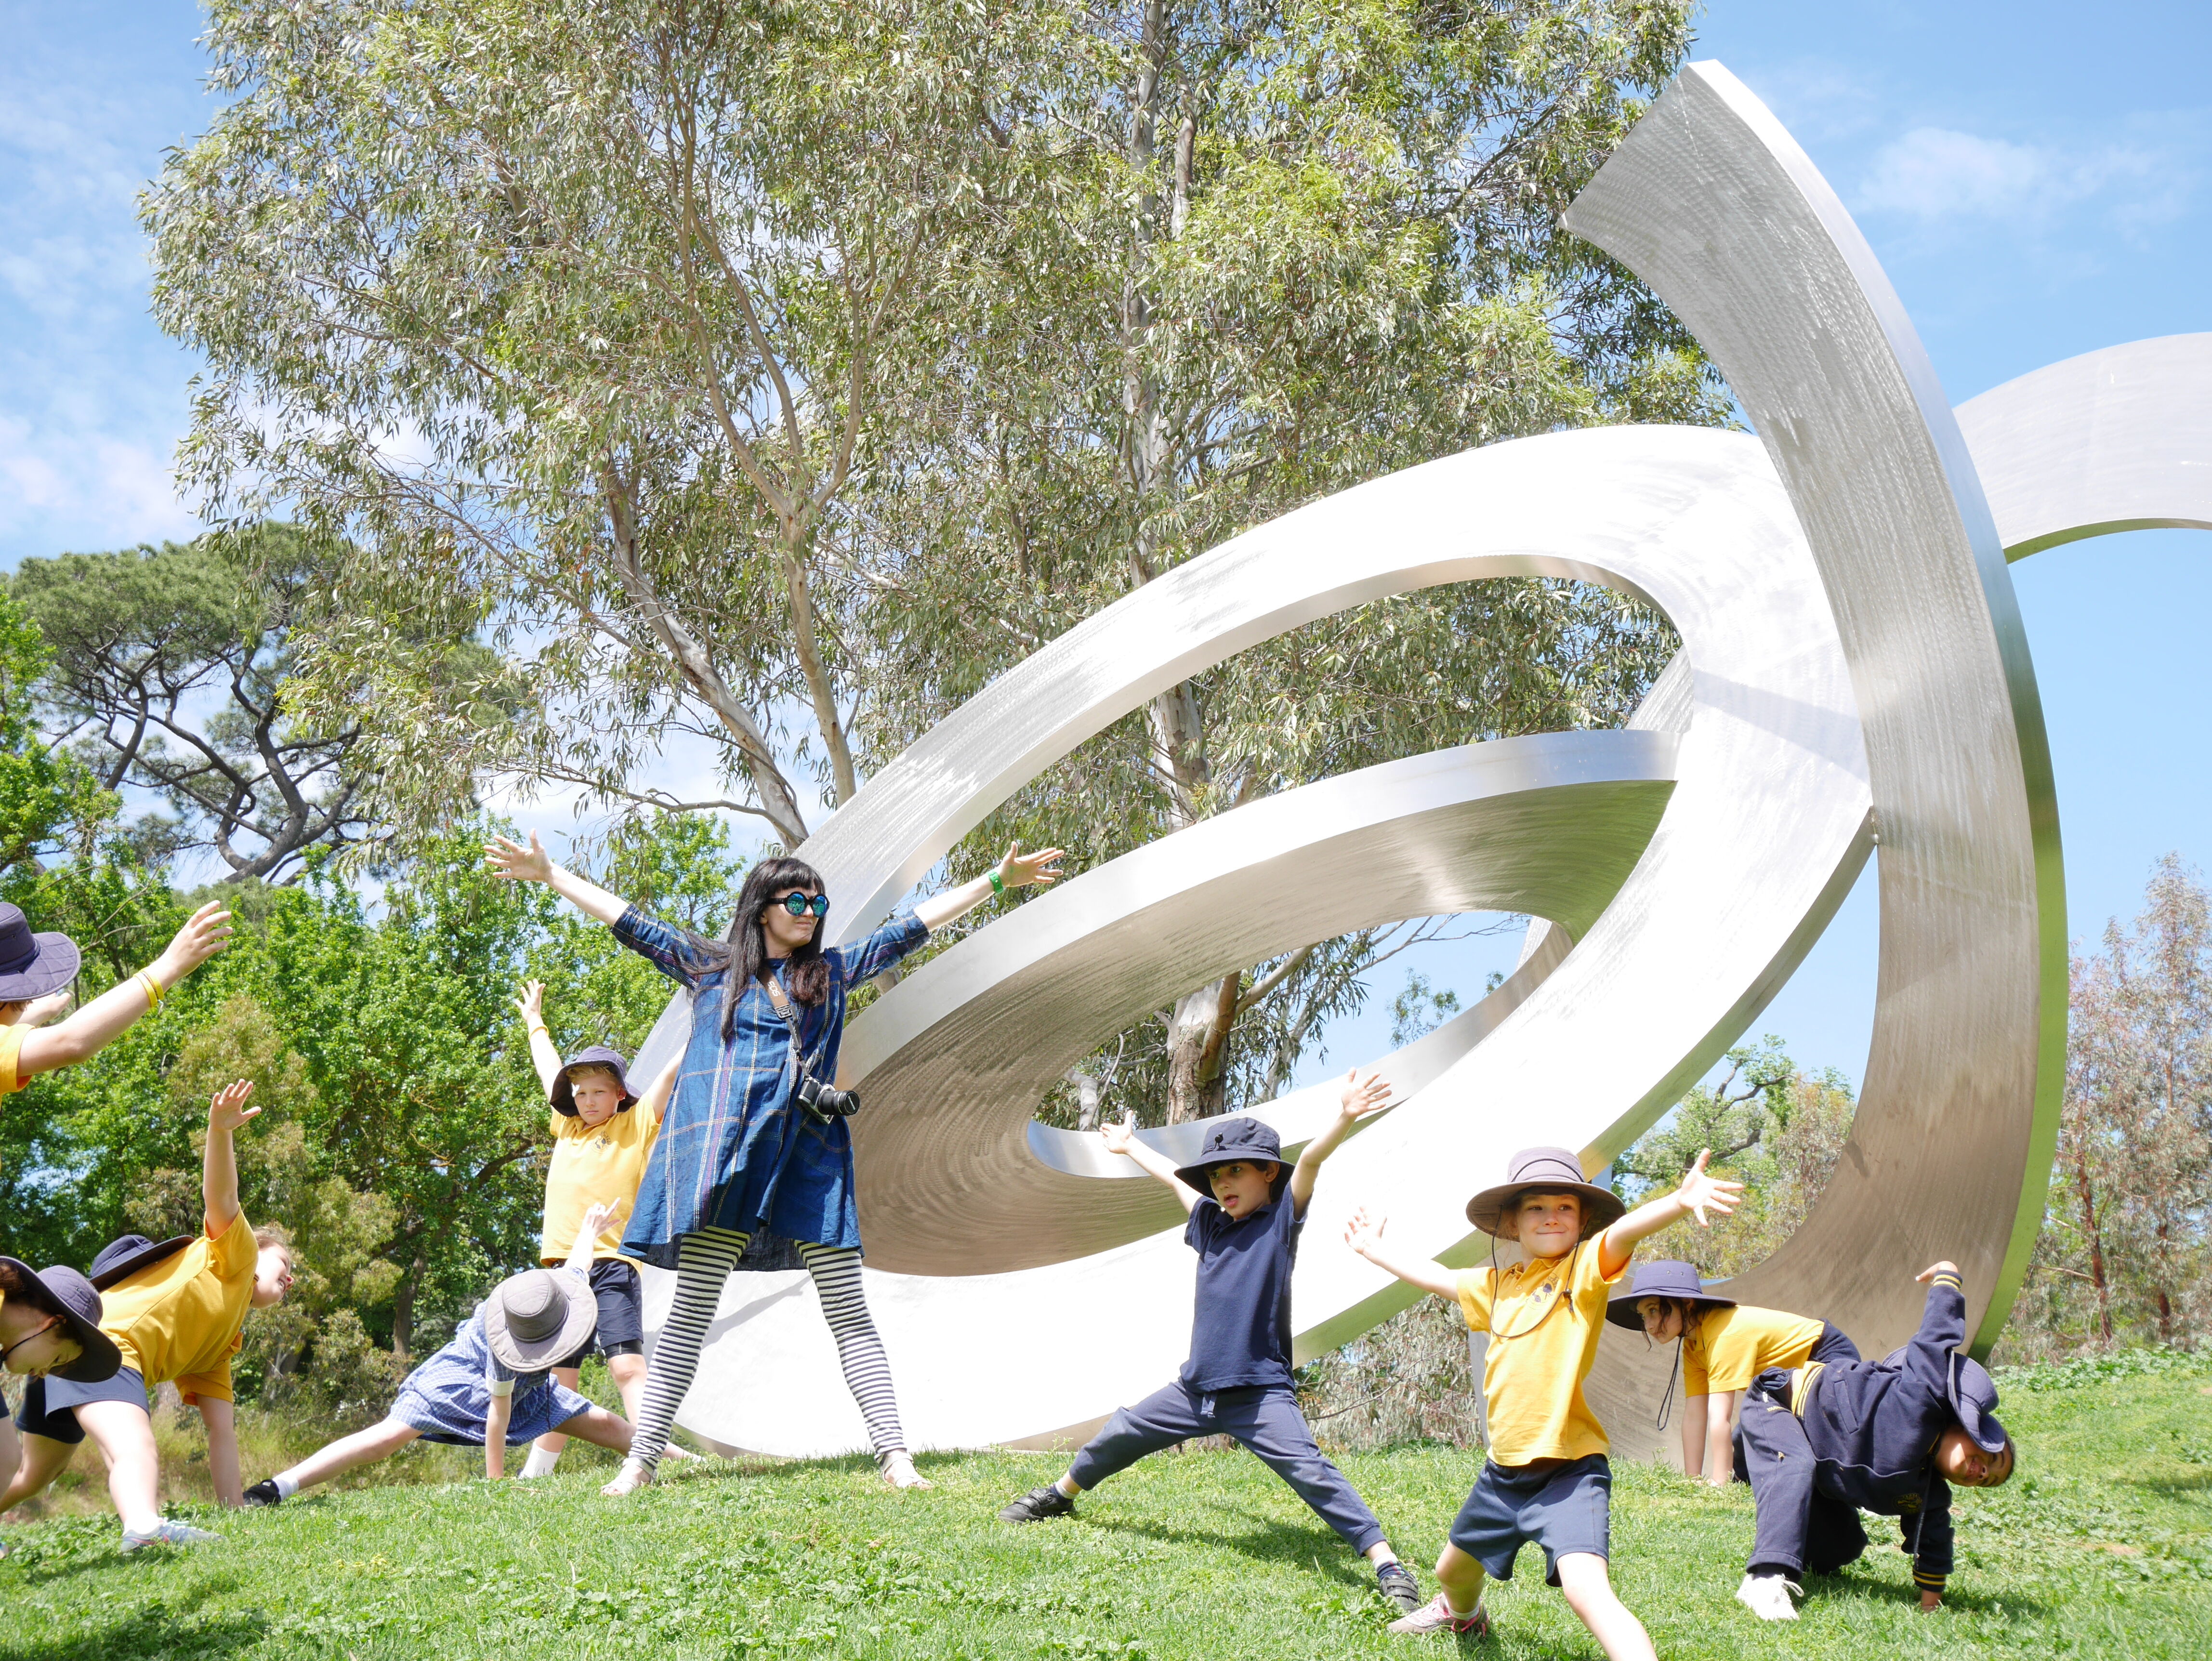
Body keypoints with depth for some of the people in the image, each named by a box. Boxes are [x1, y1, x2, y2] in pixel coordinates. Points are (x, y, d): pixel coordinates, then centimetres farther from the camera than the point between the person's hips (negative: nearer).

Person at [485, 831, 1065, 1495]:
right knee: (691, 1308, -2)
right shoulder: (711, 966, 15)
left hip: (811, 1151, 2)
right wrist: (548, 874, 15)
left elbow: (917, 922, 19)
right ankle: (640, 1459, 4)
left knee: (849, 1310, -2)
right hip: (722, 1147, -1)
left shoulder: (833, 971, 19)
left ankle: (895, 1455, -4)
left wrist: (998, 880, 17)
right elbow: (628, 922, 16)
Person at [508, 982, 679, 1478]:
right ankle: (536, 1472, 17)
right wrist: (535, 1021, 46)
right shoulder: (568, 1129, 19)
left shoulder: (636, 1125, 6)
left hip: (612, 1264, -5)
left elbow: (675, 1067, 1)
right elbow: (549, 1069, 33)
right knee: (558, 1378, 11)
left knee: (627, 1366, -17)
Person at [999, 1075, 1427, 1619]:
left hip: (1261, 1391, -7)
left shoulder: (1282, 1217, -4)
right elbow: (1174, 1177, 28)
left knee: (1310, 1471, -20)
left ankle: (1387, 1564, -19)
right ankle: (1061, 1494, 42)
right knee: (1122, 1435, 17)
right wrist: (1129, 1145, 43)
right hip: (1197, 1388, 7)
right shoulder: (1210, 1223, 11)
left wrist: (1345, 1118, -36)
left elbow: (1311, 1160, -21)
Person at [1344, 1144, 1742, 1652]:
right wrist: (1374, 1250, 40)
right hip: (1505, 1469, 8)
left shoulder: (1584, 1268, -10)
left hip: (1568, 1469, -8)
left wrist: (1680, 1202, -50)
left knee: (1586, 1587, -31)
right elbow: (1438, 1278, 28)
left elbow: (1624, 1230, -31)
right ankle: (1462, 1614, 64)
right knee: (1453, 1570, 30)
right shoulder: (1499, 1284, 9)